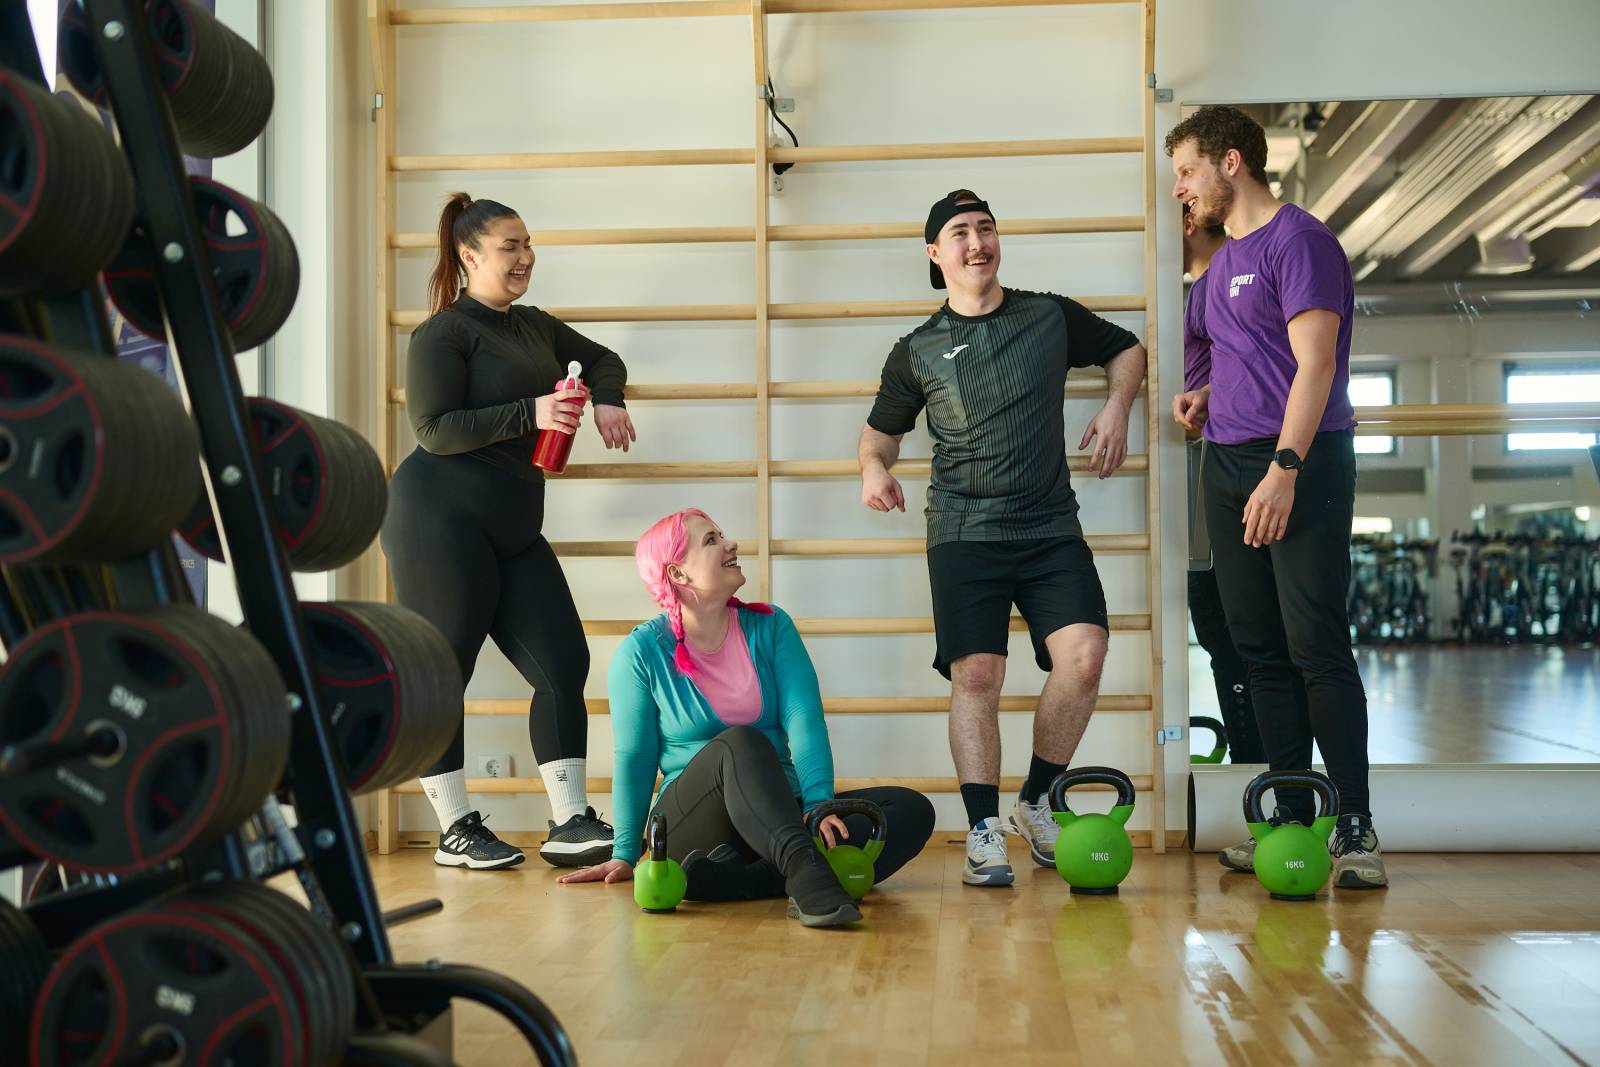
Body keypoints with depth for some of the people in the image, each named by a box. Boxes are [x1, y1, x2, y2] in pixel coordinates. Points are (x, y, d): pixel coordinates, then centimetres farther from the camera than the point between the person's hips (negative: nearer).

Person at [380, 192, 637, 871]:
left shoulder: (533, 326, 19)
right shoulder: (444, 332, -4)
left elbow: (602, 358, 33)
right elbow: (434, 430, -13)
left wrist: (607, 402, 11)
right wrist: (530, 414, -20)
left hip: (513, 527, 8)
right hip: (441, 517, -8)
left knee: (563, 664, 0)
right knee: (441, 673, -2)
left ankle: (569, 825, 5)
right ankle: (456, 831, 10)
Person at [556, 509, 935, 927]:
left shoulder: (771, 627, 5)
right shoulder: (642, 651, -2)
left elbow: (805, 720, -6)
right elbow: (634, 758, 0)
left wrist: (819, 805, -22)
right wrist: (624, 856, -1)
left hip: (781, 812, 4)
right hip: (693, 824, -4)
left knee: (913, 810, -20)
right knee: (740, 744, -35)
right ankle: (805, 873, -56)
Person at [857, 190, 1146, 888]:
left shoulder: (1051, 317, 11)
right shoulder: (918, 351, 10)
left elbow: (1128, 350, 25)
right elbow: (881, 429, 20)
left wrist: (1117, 406, 6)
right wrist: (873, 467, -3)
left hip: (1051, 528, 1)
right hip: (963, 534, -1)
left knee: (1083, 654, -15)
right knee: (976, 674, -11)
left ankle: (1036, 803, 5)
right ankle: (984, 833, -3)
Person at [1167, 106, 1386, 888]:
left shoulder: (1298, 240, -7)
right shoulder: (1223, 260, 19)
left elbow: (1313, 364, -16)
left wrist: (1285, 468, -24)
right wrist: (1204, 398, 10)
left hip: (1302, 464, -8)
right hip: (1228, 464, 8)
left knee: (1316, 646, -9)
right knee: (1261, 650, 7)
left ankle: (1355, 825, -3)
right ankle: (1290, 819, 12)